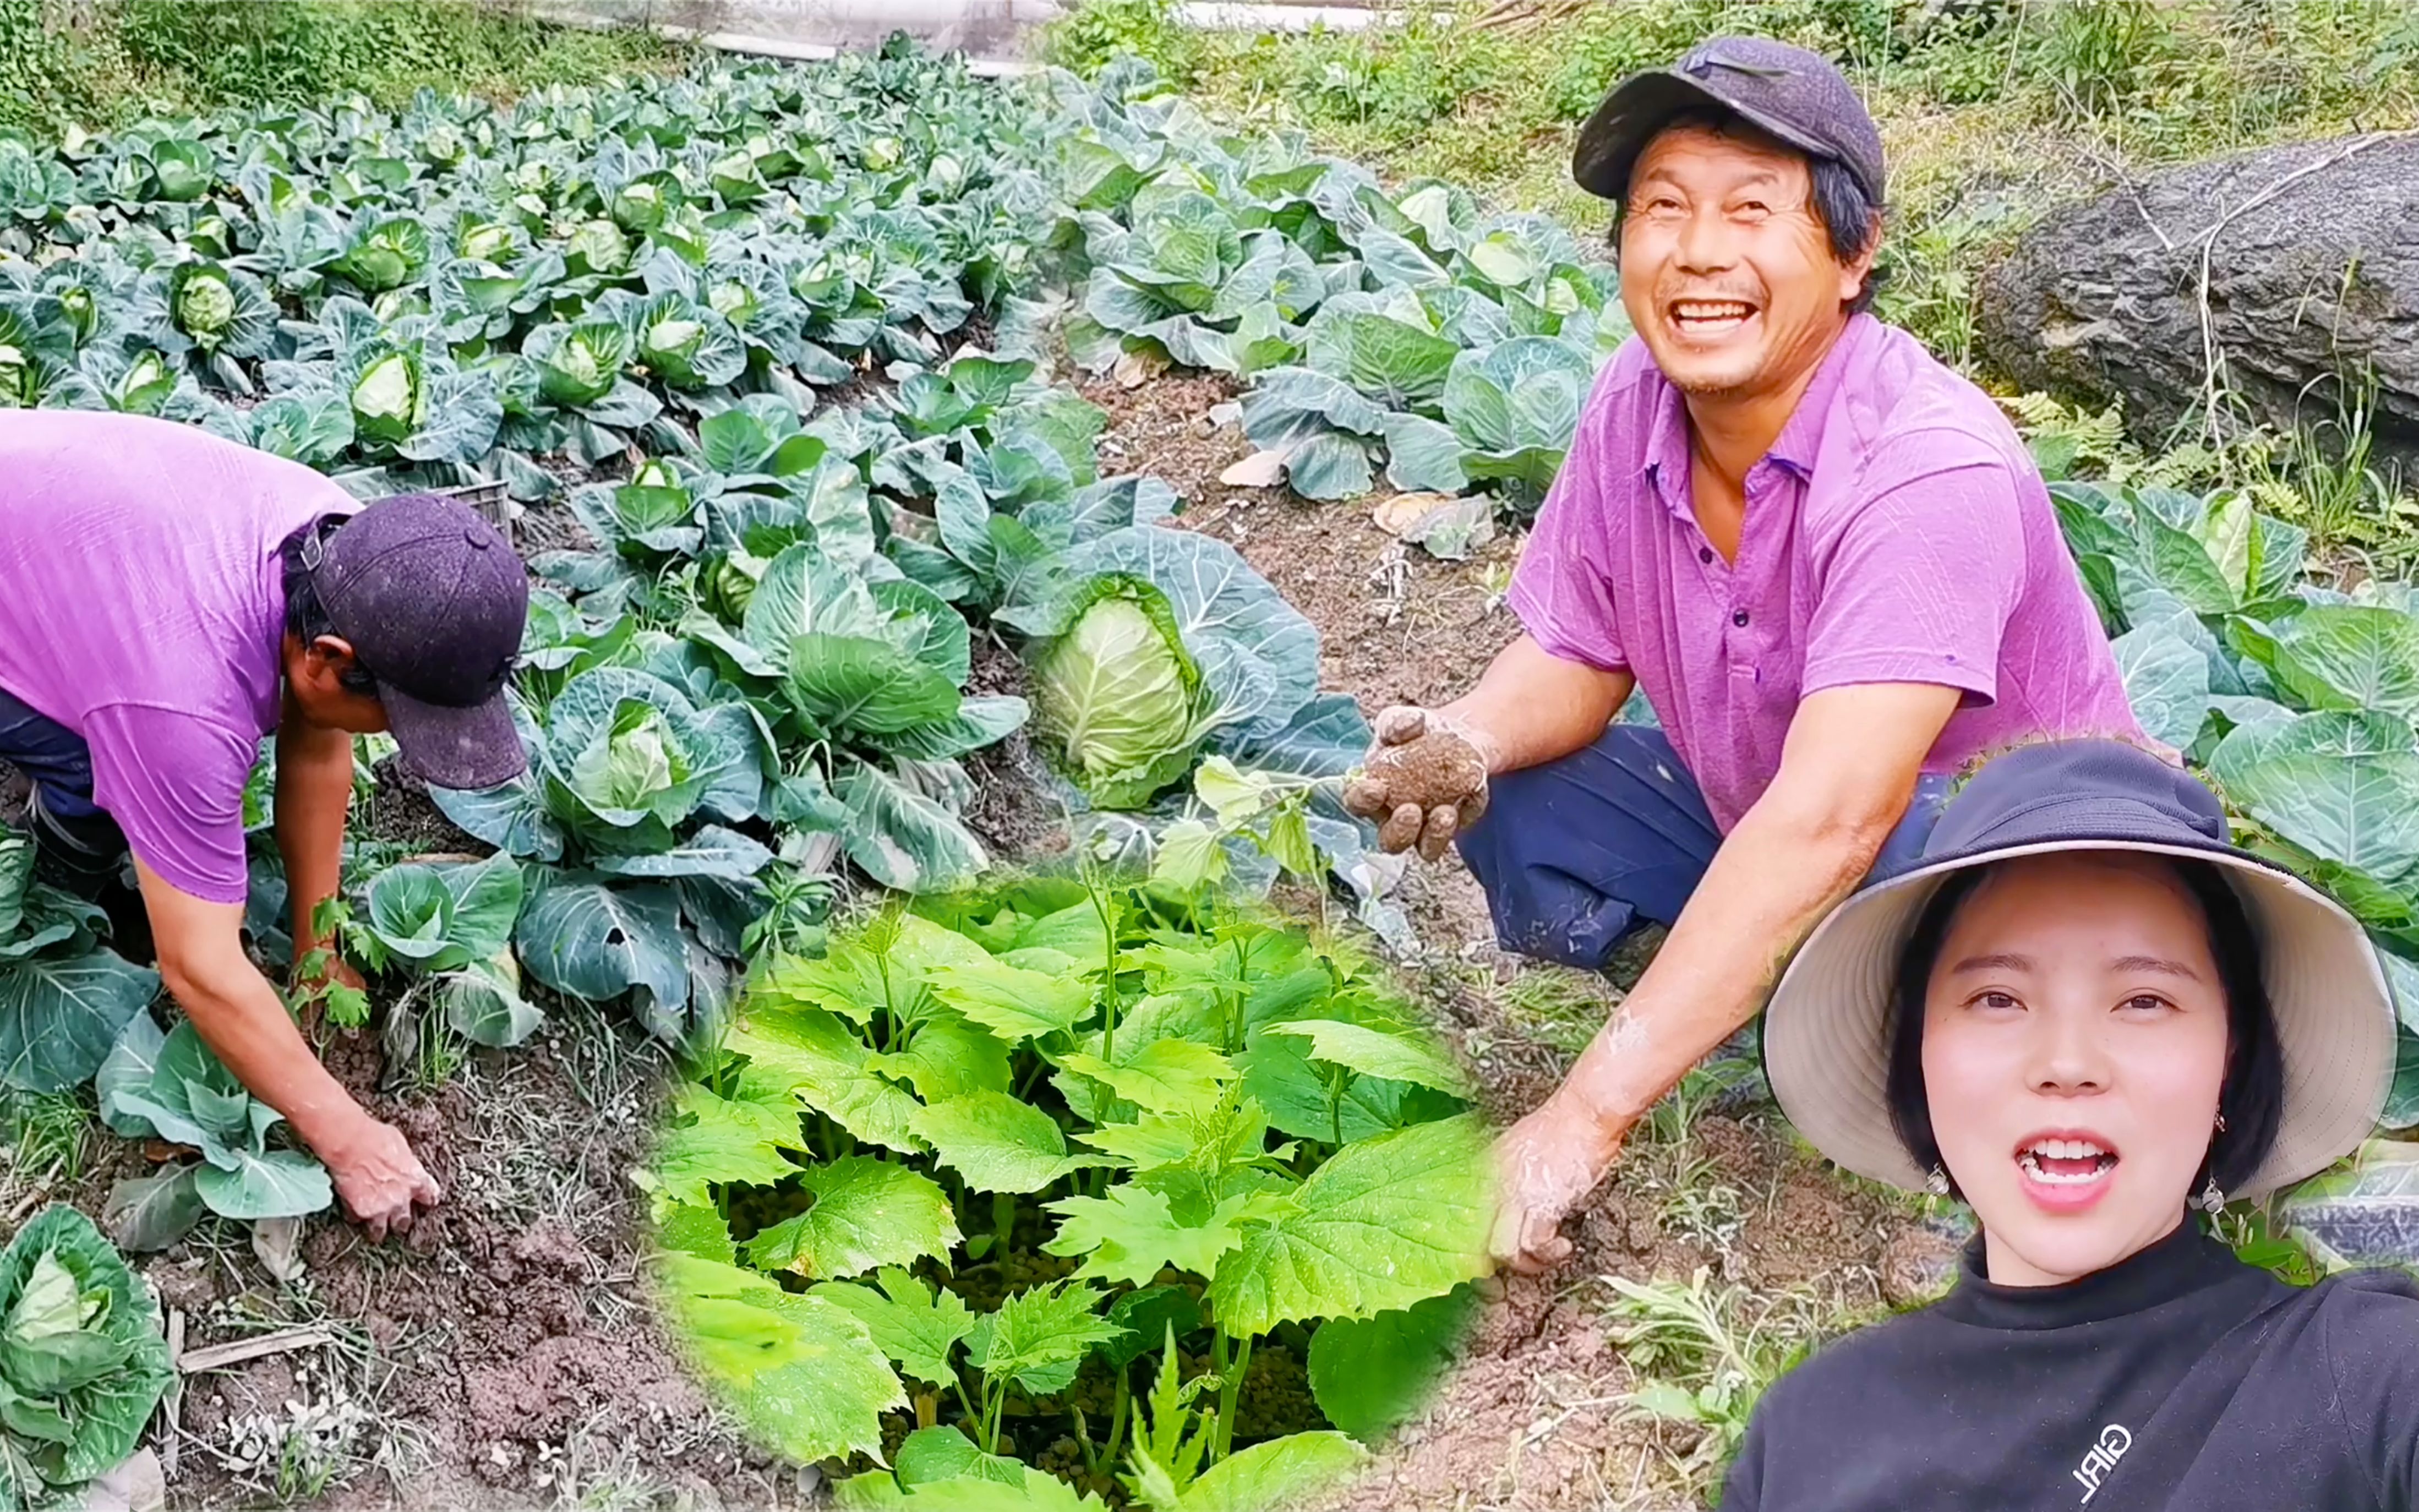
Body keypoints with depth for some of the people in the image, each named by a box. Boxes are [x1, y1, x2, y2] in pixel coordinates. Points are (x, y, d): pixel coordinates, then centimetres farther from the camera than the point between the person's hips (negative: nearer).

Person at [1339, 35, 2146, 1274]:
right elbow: (1572, 659, 0)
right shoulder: (1633, 406, -12)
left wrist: (1584, 1119, -45)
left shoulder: (1927, 469, -33)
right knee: (1513, 800, -9)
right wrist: (1466, 743, -26)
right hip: (1756, 829, 7)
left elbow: (1825, 828, -41)